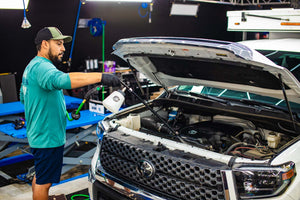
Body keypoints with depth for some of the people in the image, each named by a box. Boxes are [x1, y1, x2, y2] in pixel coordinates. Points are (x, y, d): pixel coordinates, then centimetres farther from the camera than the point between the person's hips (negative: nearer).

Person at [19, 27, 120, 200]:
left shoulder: (32, 66, 16)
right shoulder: (41, 67, -21)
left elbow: (23, 97, 26)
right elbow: (62, 80, -44)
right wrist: (101, 77, -49)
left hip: (39, 135, 11)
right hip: (48, 138, -11)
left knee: (40, 176, 23)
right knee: (44, 182, 2)